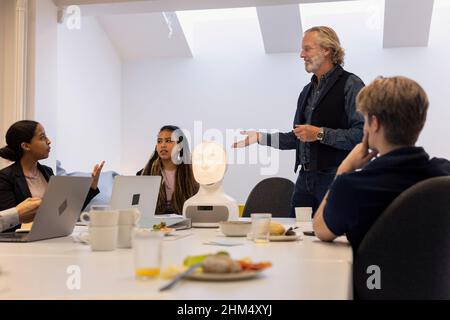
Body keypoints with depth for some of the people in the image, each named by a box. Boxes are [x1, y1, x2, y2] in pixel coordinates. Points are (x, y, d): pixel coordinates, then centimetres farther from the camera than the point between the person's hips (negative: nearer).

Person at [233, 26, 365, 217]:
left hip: (335, 179, -7)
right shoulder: (307, 90, 19)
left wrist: (320, 134, -18)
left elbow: (361, 135, -17)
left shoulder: (350, 85, -6)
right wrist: (260, 137, 14)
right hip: (305, 179, 7)